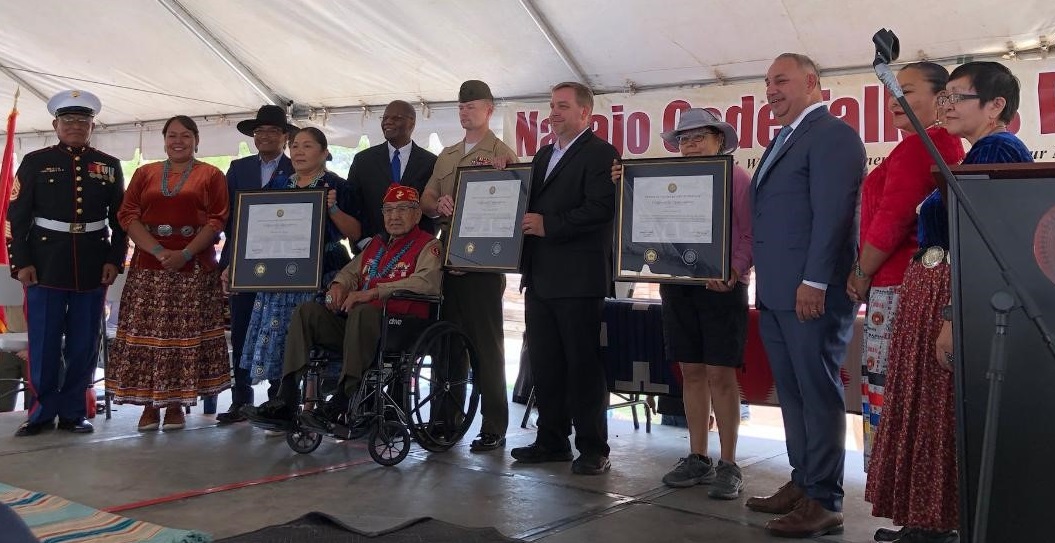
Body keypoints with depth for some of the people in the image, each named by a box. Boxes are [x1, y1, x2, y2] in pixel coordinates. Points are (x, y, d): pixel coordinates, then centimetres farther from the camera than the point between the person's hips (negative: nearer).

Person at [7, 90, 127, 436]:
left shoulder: (109, 166, 9)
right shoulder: (35, 162, 5)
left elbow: (120, 219, 10)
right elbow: (17, 216, 2)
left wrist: (115, 260, 0)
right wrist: (21, 262, -6)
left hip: (93, 267, 2)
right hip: (46, 265, -1)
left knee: (84, 343, 5)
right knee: (44, 343, 2)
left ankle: (73, 412, 16)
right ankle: (43, 411, 14)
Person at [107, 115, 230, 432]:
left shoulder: (211, 176, 8)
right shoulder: (144, 174, 15)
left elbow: (217, 221, -1)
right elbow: (128, 216, 6)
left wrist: (185, 254, -14)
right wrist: (157, 251, -10)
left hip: (194, 268, -2)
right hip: (148, 267, 2)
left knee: (187, 334, -3)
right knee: (147, 333, -2)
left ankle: (176, 403, 5)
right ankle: (149, 403, 5)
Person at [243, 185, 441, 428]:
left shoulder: (427, 246, 2)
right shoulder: (376, 244, 26)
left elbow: (427, 282, -18)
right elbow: (351, 270, 34)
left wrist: (372, 292, -21)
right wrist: (339, 285, 6)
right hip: (357, 324, 8)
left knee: (362, 312, -37)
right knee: (307, 312, -10)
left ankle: (339, 404, -36)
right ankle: (285, 402, -18)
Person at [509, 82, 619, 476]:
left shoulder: (601, 154, -6)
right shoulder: (544, 154, 21)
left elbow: (600, 209, -18)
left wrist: (548, 225, -18)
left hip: (579, 278, -8)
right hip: (541, 277, 8)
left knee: (583, 364, -2)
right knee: (544, 363, 11)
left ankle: (593, 448, 6)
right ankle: (552, 440, 21)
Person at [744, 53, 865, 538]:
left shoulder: (833, 134, -8)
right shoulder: (781, 141, 21)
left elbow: (831, 214, -17)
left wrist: (814, 283, -22)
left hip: (811, 293, -10)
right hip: (775, 294, 10)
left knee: (818, 395, -3)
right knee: (792, 394, 15)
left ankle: (823, 502, 5)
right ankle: (802, 484, 25)